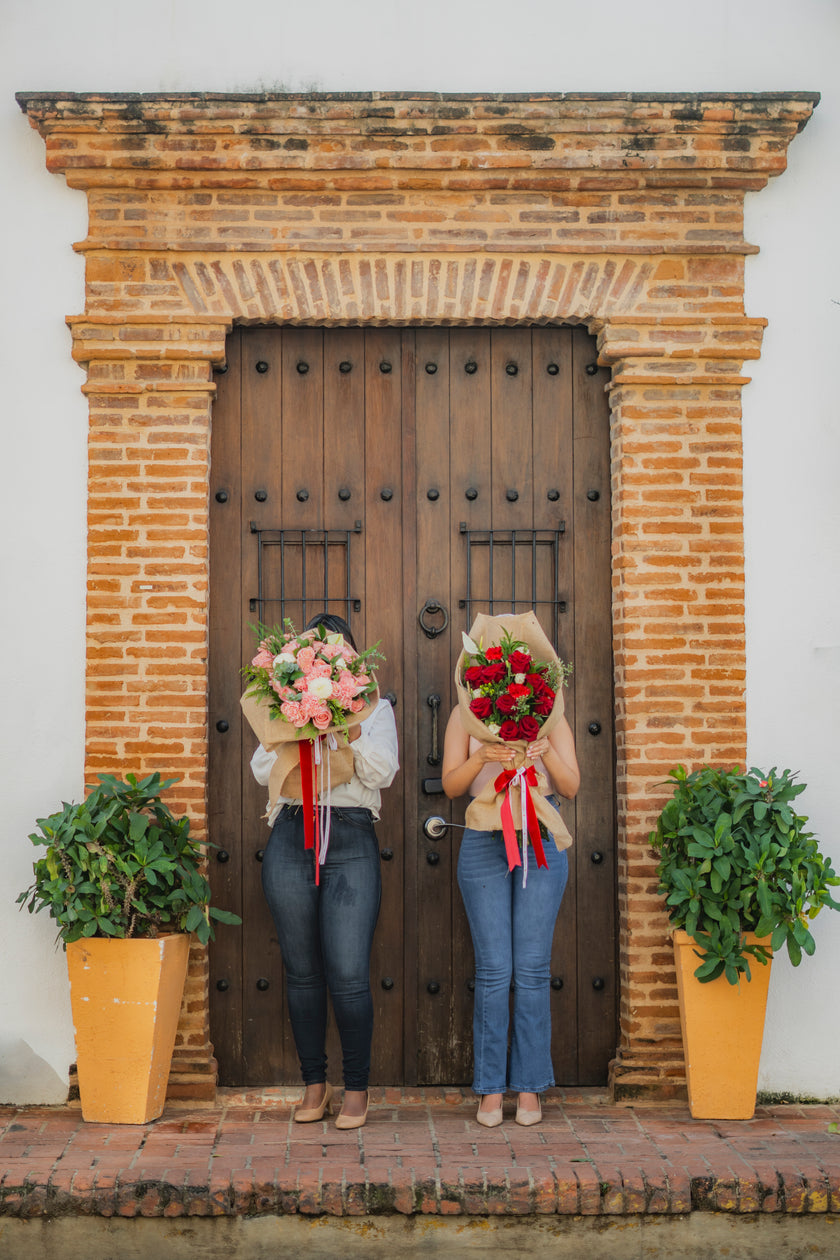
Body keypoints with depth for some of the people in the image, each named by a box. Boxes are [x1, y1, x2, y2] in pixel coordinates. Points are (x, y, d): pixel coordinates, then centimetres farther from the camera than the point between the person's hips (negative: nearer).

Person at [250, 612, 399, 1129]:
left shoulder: (375, 708, 13)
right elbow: (262, 770, 5)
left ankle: (357, 1087, 5)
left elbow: (381, 772, -1)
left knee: (348, 973, -8)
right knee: (303, 972, 5)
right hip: (291, 839, 2)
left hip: (351, 840, -2)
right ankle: (315, 1083, 17)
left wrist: (348, 726, -11)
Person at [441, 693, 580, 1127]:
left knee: (532, 969, 1)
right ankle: (490, 1088, 8)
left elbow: (570, 787, 1)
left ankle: (529, 1086, 10)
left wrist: (548, 753, -18)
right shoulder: (465, 716, 6)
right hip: (484, 843, -1)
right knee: (493, 969, -1)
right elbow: (451, 785, -1)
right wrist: (482, 757, -20)